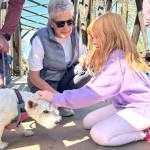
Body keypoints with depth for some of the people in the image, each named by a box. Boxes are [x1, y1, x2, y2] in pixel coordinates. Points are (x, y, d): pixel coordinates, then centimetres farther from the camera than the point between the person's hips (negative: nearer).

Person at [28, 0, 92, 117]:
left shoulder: (73, 32, -11)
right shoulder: (40, 40, -25)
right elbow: (34, 77, -19)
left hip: (63, 78, 5)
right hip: (44, 84, -5)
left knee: (86, 72, -22)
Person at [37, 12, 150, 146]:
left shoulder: (116, 62, -28)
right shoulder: (116, 56, 5)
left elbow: (91, 93, -32)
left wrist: (55, 98, -26)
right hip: (124, 105, 10)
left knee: (99, 135, -20)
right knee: (88, 122, 8)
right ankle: (136, 127, 9)